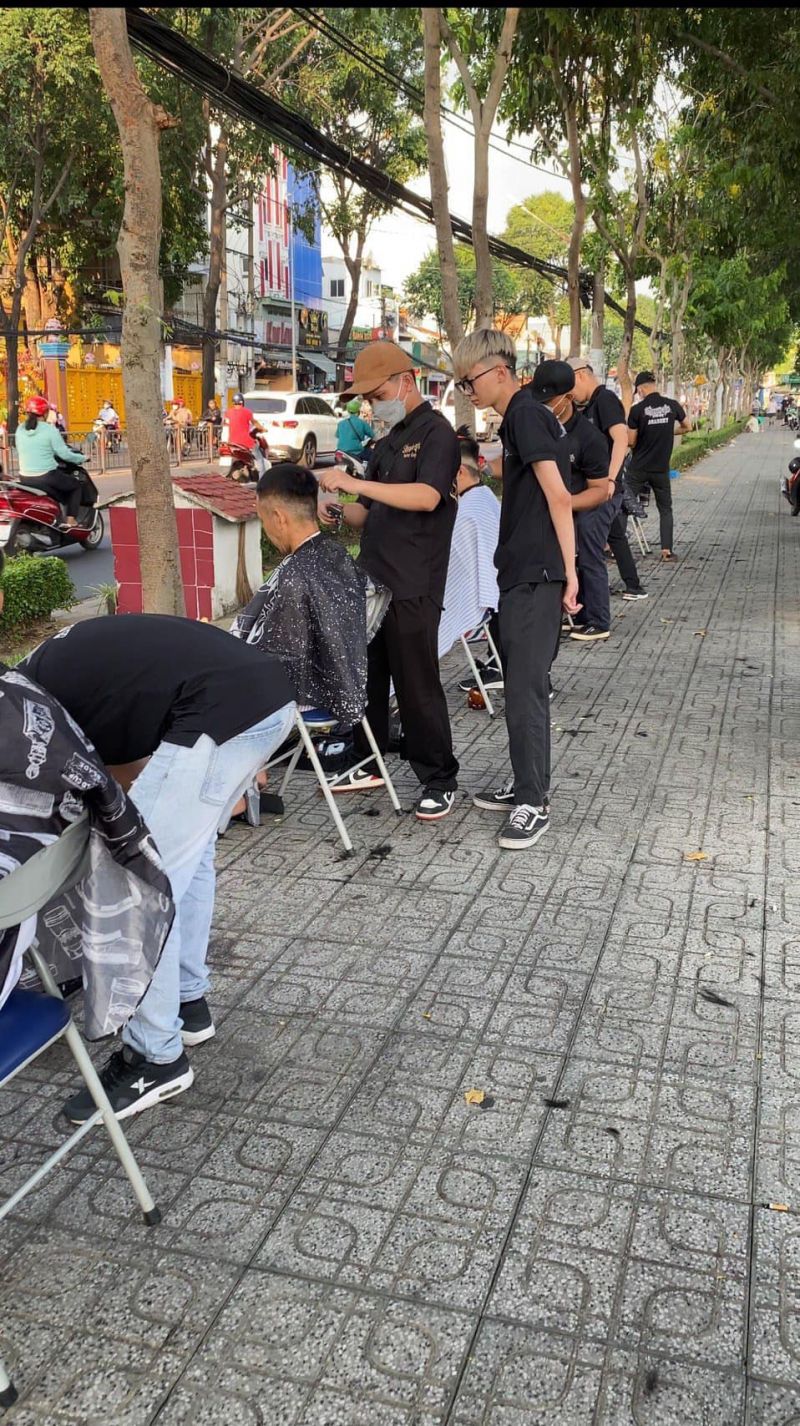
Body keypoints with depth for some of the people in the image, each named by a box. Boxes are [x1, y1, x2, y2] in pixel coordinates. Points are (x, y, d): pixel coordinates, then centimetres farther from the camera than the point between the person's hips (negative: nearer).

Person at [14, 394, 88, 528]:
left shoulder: (20, 430, 6)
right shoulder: (49, 430, -12)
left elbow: (20, 453, 15)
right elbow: (64, 454, -11)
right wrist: (82, 458, 6)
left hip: (24, 478, 7)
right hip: (45, 477, -7)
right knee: (76, 485, 19)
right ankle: (70, 520, 9)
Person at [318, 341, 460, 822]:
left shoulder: (435, 433, -7)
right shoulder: (389, 442, 18)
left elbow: (427, 496, -24)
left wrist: (355, 483, -25)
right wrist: (338, 511, -1)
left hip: (412, 588, -8)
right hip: (373, 579, 8)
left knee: (418, 687, -2)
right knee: (365, 676, 13)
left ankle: (440, 781, 10)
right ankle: (369, 764, 27)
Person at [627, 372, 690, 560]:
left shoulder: (637, 410, -11)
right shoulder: (672, 405, -2)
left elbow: (631, 441, -7)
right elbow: (686, 427, 16)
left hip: (638, 468, -2)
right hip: (661, 468, 2)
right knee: (665, 509, 12)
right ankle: (667, 549, 6)